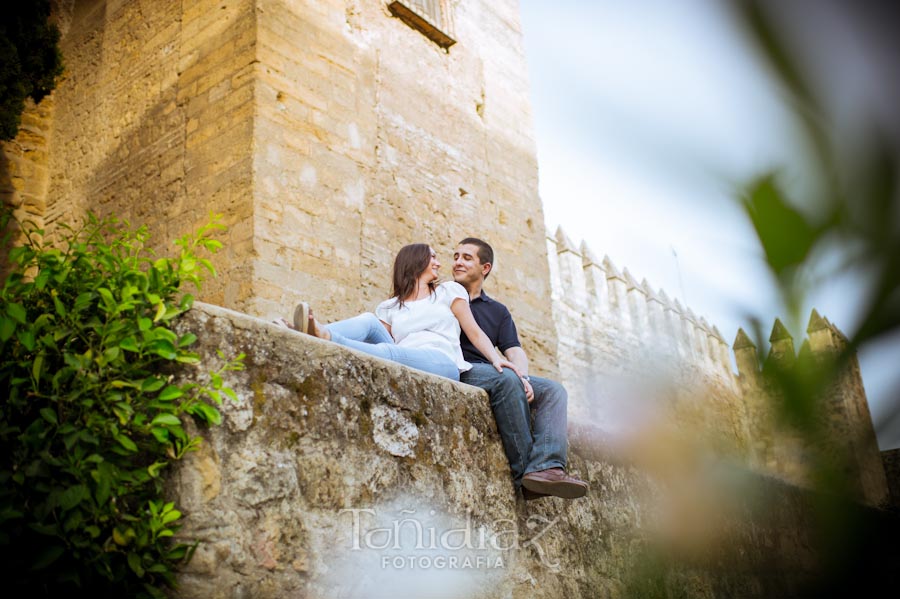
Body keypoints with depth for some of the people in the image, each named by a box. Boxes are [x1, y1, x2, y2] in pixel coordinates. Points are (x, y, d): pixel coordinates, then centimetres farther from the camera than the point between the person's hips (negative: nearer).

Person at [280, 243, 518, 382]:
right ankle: (317, 335, -48)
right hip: (404, 368, 3)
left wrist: (496, 359, -6)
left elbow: (474, 332, 13)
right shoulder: (390, 307, 25)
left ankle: (324, 337, -58)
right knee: (368, 321, -18)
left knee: (388, 353, -33)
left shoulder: (449, 291, 22)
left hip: (443, 363, -3)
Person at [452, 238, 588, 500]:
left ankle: (545, 467, -35)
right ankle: (524, 471, -31)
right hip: (457, 371, -5)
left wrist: (523, 376, -13)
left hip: (497, 377, 5)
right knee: (506, 378, -32)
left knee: (553, 389, -14)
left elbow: (515, 352, 12)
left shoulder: (498, 311, 25)